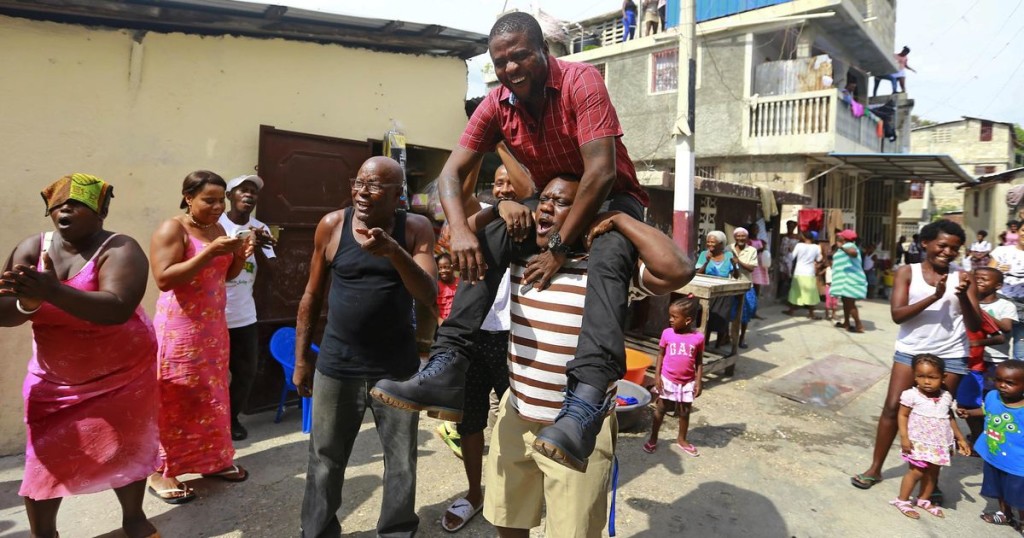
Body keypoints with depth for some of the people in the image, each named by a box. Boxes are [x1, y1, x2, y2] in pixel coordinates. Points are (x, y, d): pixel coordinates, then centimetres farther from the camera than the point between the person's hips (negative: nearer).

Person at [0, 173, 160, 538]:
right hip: (55, 378, 3)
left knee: (127, 447, 9)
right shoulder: (32, 248, -6)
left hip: (123, 373, -3)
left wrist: (53, 292, -44)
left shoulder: (120, 250, -19)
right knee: (46, 457, 4)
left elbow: (117, 308, -34)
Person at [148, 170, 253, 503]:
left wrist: (240, 256, -3)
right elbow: (163, 279, -21)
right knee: (174, 399, -3)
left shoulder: (218, 229, 11)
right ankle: (161, 472, 9)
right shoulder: (171, 229, -12)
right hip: (179, 328, -8)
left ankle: (213, 460, 24)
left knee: (212, 395, 13)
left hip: (213, 326, 8)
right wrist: (209, 253, -26)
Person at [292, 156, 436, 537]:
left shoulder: (416, 228, -5)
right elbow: (312, 295, 6)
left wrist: (394, 252, -29)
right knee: (324, 462, 14)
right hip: (336, 366, 1)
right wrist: (301, 357, 8)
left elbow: (429, 295, -14)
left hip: (397, 368, 0)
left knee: (402, 464, 12)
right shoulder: (332, 225, -3)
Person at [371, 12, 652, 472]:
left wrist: (558, 249, -31)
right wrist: (460, 231, -33)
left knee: (607, 260, -39)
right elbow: (451, 173, -13)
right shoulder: (497, 105, -8)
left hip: (612, 199, -4)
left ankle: (587, 397, -52)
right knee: (489, 239, -21)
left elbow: (601, 172, -31)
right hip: (551, 201, 5)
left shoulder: (581, 81, -22)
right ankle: (447, 368, -26)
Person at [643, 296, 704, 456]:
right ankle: (653, 438, 26)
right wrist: (657, 376, -6)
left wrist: (698, 382, -4)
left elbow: (699, 362, -1)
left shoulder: (698, 338, -10)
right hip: (668, 380, 0)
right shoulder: (667, 333, -10)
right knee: (661, 409, 12)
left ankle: (682, 439, 35)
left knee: (685, 412, 16)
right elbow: (661, 355, -1)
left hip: (687, 383, 1)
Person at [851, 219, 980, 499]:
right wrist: (934, 296, -23)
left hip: (950, 356, 0)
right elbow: (897, 314, -13)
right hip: (911, 351, 0)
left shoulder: (962, 279, -1)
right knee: (893, 407, 1)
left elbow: (975, 326, -5)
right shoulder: (907, 272, -3)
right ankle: (875, 468, 14)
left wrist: (964, 298, -22)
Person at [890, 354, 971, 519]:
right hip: (918, 442, -5)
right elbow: (903, 416, -10)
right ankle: (902, 500, 9)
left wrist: (960, 438, 17)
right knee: (916, 472, -5)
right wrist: (904, 437, -18)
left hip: (939, 444, 5)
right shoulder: (911, 395, -14)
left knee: (932, 472, 13)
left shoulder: (946, 396, 3)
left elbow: (950, 418, 16)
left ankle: (924, 500, 31)